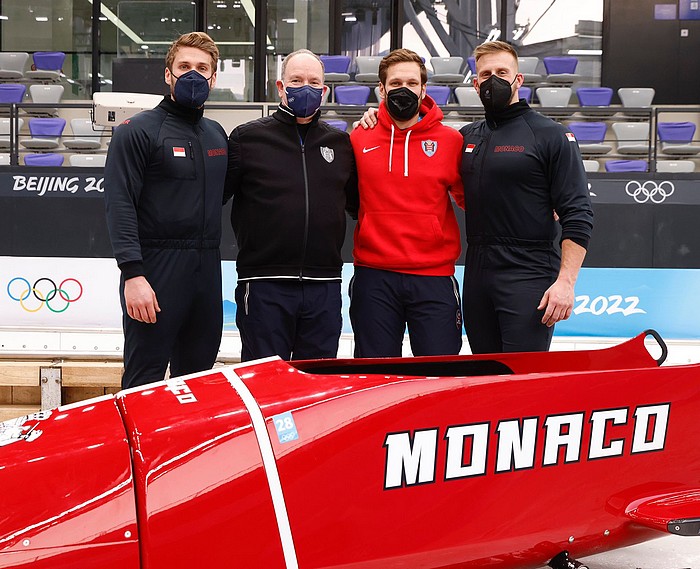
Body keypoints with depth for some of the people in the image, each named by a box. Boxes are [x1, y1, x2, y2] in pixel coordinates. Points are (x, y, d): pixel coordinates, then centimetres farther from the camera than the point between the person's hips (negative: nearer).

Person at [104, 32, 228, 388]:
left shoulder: (217, 135, 15)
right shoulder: (138, 131, -5)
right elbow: (119, 205, -13)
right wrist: (133, 273, -21)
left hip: (207, 269, 6)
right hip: (157, 269, -6)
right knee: (144, 382, -3)